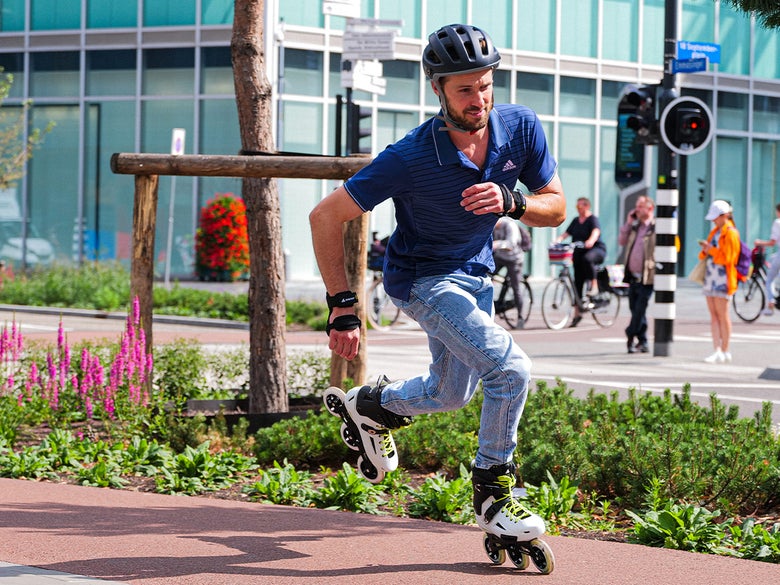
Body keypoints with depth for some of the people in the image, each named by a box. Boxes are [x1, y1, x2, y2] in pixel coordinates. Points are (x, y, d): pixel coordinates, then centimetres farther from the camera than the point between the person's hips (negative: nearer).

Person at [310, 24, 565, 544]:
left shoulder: (521, 127, -18)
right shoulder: (411, 158, -30)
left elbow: (557, 208, -8)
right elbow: (326, 217, -22)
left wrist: (509, 201, -30)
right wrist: (342, 306, -23)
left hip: (476, 272, 6)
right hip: (424, 280, -6)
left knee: (452, 394, 24)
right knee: (512, 369, -23)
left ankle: (371, 406, 53)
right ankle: (492, 492, -4)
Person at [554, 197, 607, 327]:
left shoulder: (593, 219, -5)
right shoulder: (576, 221, 15)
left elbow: (596, 232, -23)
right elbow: (566, 233, 10)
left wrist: (591, 241, -44)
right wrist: (559, 239, -11)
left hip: (596, 249, -6)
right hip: (579, 251, 6)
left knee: (587, 259, -42)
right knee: (577, 282, 2)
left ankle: (594, 285, -28)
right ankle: (577, 313, 7)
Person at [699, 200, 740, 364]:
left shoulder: (730, 233, -8)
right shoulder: (715, 231, 19)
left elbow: (727, 257, -14)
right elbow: (706, 254, 24)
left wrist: (710, 249, -11)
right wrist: (705, 249, 3)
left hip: (722, 278, -9)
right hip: (711, 276, 9)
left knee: (722, 314, -6)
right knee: (713, 315, 4)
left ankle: (725, 352, -1)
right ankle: (717, 351, 3)